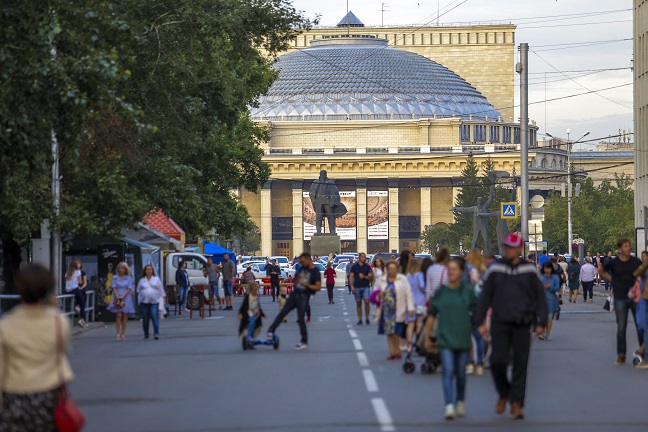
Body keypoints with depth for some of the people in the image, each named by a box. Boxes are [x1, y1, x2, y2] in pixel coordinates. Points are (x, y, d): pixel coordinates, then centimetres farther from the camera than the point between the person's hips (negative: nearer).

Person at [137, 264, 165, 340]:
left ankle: (156, 333, -17)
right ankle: (146, 334, 13)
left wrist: (163, 298, 6)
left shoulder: (156, 279, 8)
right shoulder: (142, 280, 11)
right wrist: (139, 300, 12)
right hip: (144, 302, 2)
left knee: (155, 317, -13)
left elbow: (161, 290, 10)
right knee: (145, 318, 3)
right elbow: (139, 291, 16)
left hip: (154, 301, -2)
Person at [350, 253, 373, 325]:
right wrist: (351, 286, -10)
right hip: (357, 287, 1)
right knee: (358, 303, 4)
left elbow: (371, 278, 5)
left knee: (367, 301, -14)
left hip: (366, 287, -1)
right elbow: (351, 277, 2)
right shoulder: (354, 266, 5)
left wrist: (364, 276, -11)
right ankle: (360, 320, 11)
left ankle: (367, 318, -3)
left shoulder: (367, 266, 6)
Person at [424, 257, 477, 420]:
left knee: (460, 373, 12)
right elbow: (432, 316, 7)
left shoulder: (468, 291, -1)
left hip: (463, 338, 1)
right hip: (445, 339, -1)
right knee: (448, 372, -11)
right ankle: (449, 407, -17)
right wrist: (427, 338, 9)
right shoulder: (441, 292, 0)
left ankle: (460, 403, 32)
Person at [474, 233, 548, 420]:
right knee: (497, 361, -9)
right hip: (500, 323, 0)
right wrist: (480, 321, 4)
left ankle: (517, 403, 9)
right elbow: (485, 297, 8)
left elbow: (540, 297, 7)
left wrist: (541, 322, 2)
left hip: (522, 325, 0)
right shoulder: (495, 270, 4)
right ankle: (503, 394, 17)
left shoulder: (529, 270, 2)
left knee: (520, 365, 1)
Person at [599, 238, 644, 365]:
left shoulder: (636, 261, 0)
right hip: (620, 298, -1)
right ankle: (621, 356, 9)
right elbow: (602, 272, 14)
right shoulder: (613, 263, -3)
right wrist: (612, 280, 3)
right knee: (621, 327, 2)